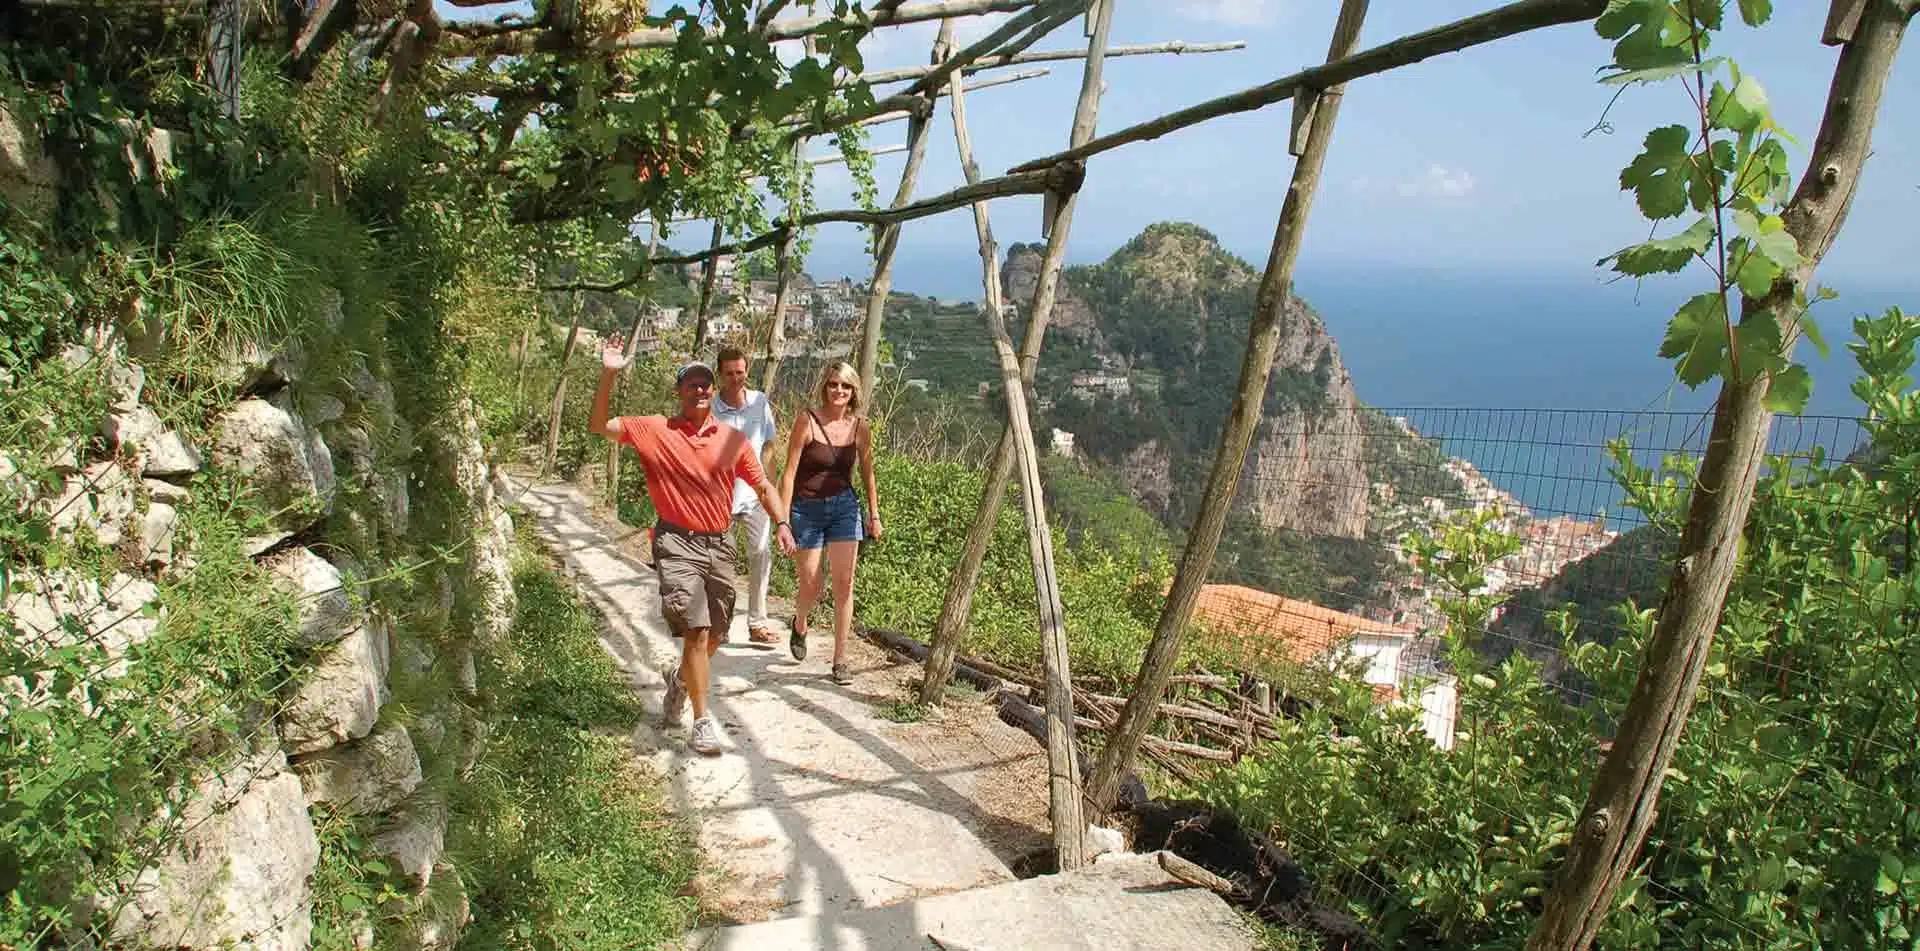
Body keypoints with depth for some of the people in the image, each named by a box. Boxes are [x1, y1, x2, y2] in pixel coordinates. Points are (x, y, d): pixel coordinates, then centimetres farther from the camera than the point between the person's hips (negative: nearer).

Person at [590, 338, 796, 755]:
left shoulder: (732, 438, 5)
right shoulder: (655, 430, -1)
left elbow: (762, 486, 12)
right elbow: (600, 426, -6)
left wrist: (782, 524, -2)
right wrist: (608, 375, -17)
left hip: (719, 545, 4)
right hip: (678, 544, -4)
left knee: (714, 637, 13)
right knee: (696, 631, -13)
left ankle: (680, 678, 45)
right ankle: (703, 721, -2)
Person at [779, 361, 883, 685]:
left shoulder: (859, 427, 0)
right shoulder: (807, 422, -11)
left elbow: (867, 473, 14)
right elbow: (789, 473, -11)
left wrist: (874, 515, 16)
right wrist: (783, 521, -15)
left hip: (844, 506, 3)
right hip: (807, 509, -2)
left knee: (844, 585, -4)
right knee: (811, 589, 5)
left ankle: (840, 661, 5)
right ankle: (799, 624, 41)